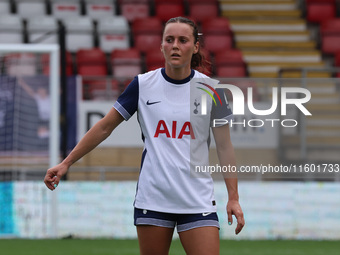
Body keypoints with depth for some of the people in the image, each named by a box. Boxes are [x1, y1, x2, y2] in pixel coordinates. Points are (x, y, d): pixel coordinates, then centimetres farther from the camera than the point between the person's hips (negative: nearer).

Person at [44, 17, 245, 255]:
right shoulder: (143, 85, 0)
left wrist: (233, 197, -1)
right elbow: (104, 128, 7)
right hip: (152, 199, 1)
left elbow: (224, 146, 4)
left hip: (198, 202, 0)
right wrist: (66, 163, 4)